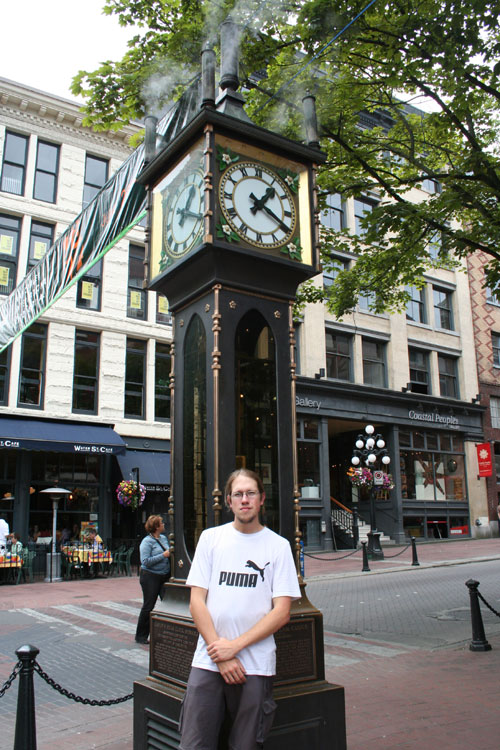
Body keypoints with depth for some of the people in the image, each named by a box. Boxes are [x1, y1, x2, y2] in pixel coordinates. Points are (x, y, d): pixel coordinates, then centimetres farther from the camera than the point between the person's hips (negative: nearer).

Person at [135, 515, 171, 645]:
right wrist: (163, 555, -20)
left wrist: (171, 553, 2)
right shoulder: (147, 542, -12)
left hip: (164, 576, 7)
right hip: (151, 577, -7)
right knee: (148, 606, 0)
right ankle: (141, 636, 13)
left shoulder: (163, 538, 10)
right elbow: (145, 561, -20)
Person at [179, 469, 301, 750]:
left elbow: (282, 611, -4)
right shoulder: (211, 538, 5)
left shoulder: (278, 545, 1)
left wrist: (235, 646, -11)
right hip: (207, 662, 1)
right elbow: (196, 601, 2)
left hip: (256, 666, -1)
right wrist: (220, 654, -8)